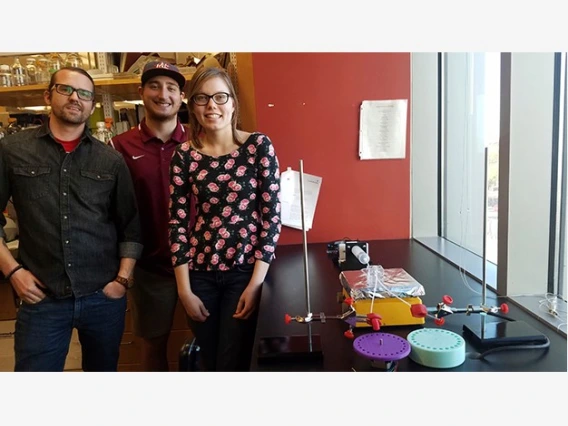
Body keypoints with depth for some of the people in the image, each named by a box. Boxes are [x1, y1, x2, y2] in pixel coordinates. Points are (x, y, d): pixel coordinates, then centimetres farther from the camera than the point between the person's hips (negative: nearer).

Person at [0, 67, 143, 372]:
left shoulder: (112, 160, 4)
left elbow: (131, 224, 5)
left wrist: (123, 279, -2)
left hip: (104, 297, 2)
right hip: (41, 300, -1)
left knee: (103, 369, 17)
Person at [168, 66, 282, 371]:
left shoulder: (258, 146, -6)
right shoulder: (184, 155, -1)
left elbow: (272, 215, -8)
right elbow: (177, 223, 0)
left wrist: (256, 282, -11)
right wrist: (184, 290, -2)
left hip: (246, 270, -2)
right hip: (200, 273, 3)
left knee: (233, 364, 5)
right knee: (209, 362, 18)